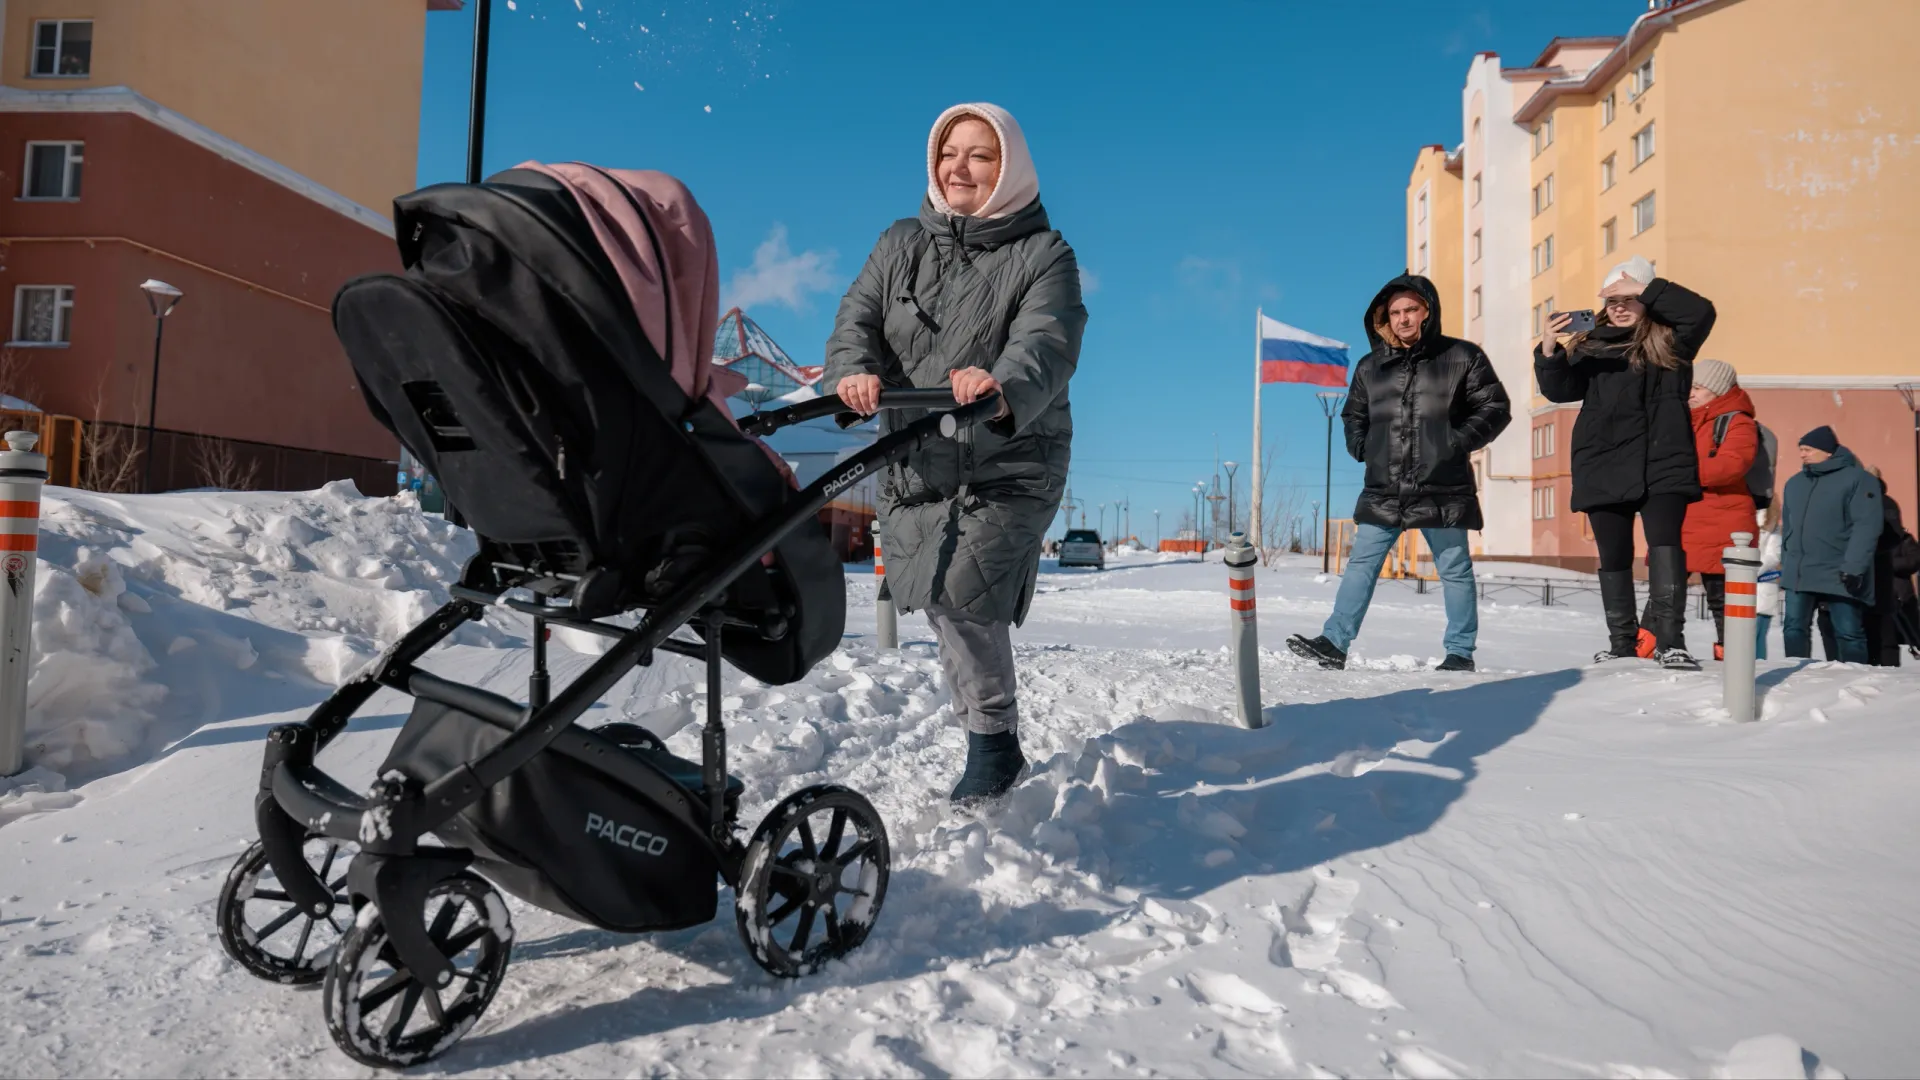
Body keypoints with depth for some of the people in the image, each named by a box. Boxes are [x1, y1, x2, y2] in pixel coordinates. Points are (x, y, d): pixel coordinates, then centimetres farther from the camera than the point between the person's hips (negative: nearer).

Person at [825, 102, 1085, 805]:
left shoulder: (1043, 255, -2)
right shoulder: (900, 246, 11)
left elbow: (1047, 344, -20)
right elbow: (857, 319, -1)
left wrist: (1004, 391, -43)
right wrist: (854, 373, -25)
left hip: (1008, 465, -4)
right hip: (914, 466, 5)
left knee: (961, 594, -19)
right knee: (943, 606, 10)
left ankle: (993, 741, 1)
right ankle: (994, 744, 29)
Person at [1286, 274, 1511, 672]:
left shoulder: (1462, 357, 1)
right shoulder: (1370, 366, 11)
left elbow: (1495, 407, 3)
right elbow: (1353, 415, 25)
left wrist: (1460, 442, -10)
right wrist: (1360, 447, 7)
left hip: (1442, 489, -3)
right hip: (1383, 490, 3)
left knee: (1455, 569, 7)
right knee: (1361, 565, 1)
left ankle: (1460, 652, 18)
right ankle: (1334, 643, 2)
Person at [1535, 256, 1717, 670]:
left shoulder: (1670, 340, 8)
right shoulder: (1593, 345, 11)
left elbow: (1701, 311, -9)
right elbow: (1561, 389, 1)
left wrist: (1647, 290, -10)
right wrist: (1550, 353, -17)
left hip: (1662, 464, -2)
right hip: (1604, 468, 2)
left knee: (1665, 545, -16)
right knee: (1614, 557, 8)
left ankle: (1670, 641, -17)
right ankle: (1621, 642, 17)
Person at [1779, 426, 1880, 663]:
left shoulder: (1857, 479, -5)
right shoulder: (1794, 482, 14)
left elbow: (1867, 526, -13)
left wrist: (1853, 567, -20)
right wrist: (1786, 563, 13)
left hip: (1840, 575, -6)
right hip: (1798, 573, 6)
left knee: (1849, 633, 1)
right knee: (1794, 628, 6)